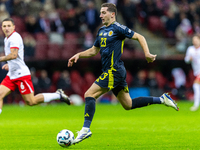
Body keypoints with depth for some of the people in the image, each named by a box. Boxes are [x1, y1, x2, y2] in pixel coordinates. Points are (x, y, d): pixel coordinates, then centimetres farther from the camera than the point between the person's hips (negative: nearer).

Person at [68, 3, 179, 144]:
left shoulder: (117, 28, -8)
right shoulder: (102, 31, 17)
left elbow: (139, 37, -7)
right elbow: (94, 50, 26)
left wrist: (147, 53, -18)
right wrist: (78, 55, 12)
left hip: (114, 71, -9)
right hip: (111, 72, 9)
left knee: (89, 94, -14)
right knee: (128, 105, 12)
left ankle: (86, 129, -14)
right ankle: (161, 99, 18)